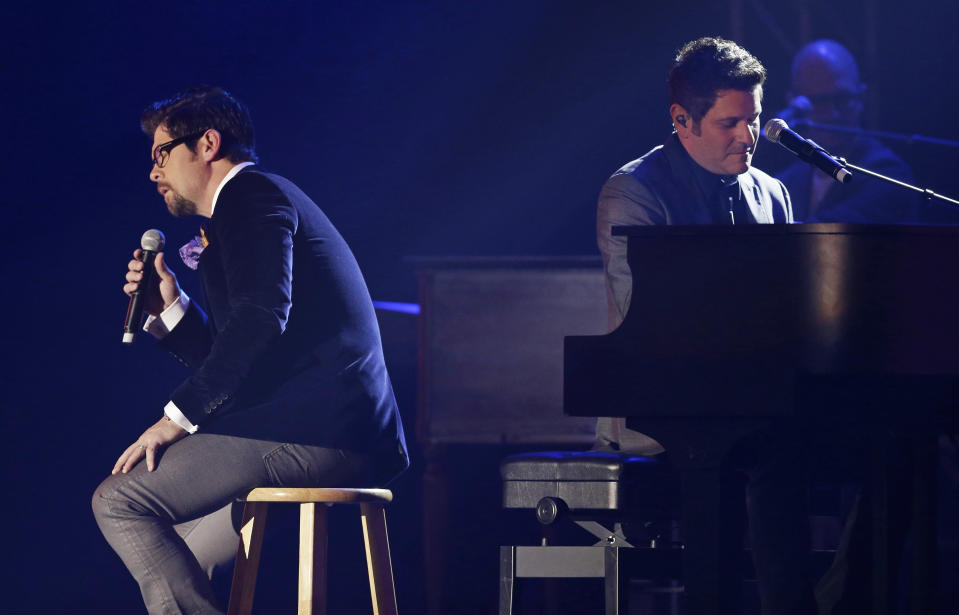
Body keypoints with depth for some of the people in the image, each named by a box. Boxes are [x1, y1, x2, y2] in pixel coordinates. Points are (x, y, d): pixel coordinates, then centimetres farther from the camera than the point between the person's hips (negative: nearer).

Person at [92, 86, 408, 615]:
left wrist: (178, 416, -17)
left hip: (311, 430, -11)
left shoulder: (252, 194, -2)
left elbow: (261, 316, -19)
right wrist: (170, 308, 18)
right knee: (171, 552, 20)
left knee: (119, 502, -13)